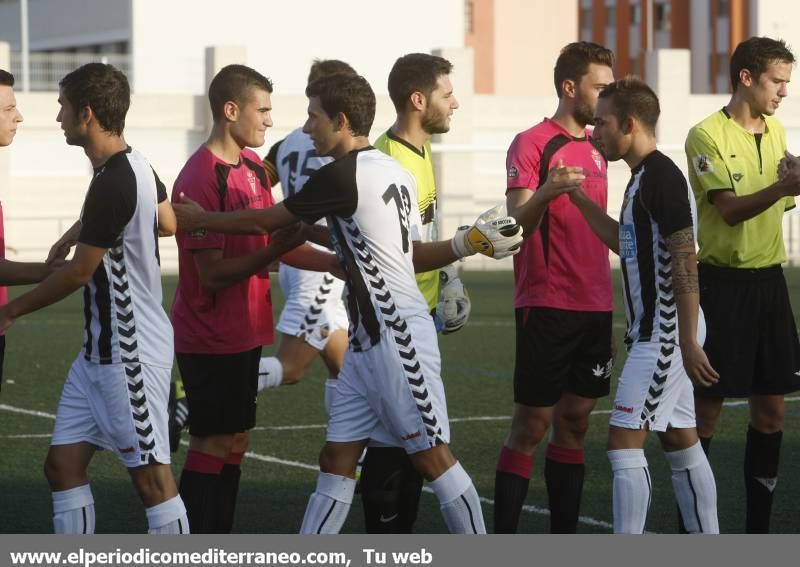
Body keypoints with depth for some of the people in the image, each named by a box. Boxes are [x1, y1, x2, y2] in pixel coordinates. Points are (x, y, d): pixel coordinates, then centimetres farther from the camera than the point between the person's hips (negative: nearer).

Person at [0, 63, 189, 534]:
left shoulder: (113, 183, -21)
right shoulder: (136, 165, 8)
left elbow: (78, 273, -14)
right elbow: (168, 222, 27)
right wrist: (88, 228, 31)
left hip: (131, 353, -10)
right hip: (101, 349, 10)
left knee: (151, 476, -5)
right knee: (64, 464, 7)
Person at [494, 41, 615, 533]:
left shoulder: (595, 149, 15)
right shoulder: (532, 144, -8)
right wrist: (544, 192, -36)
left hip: (593, 309, 7)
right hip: (547, 309, -7)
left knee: (574, 425, 8)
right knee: (530, 428, -5)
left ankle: (565, 539, 12)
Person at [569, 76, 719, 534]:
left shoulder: (663, 177, -17)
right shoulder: (644, 178, 14)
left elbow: (685, 262, -21)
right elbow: (626, 243, 27)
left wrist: (689, 342, -23)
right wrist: (580, 199, 20)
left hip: (665, 334, -10)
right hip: (655, 330, 10)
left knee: (625, 440, -10)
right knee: (680, 440, 12)